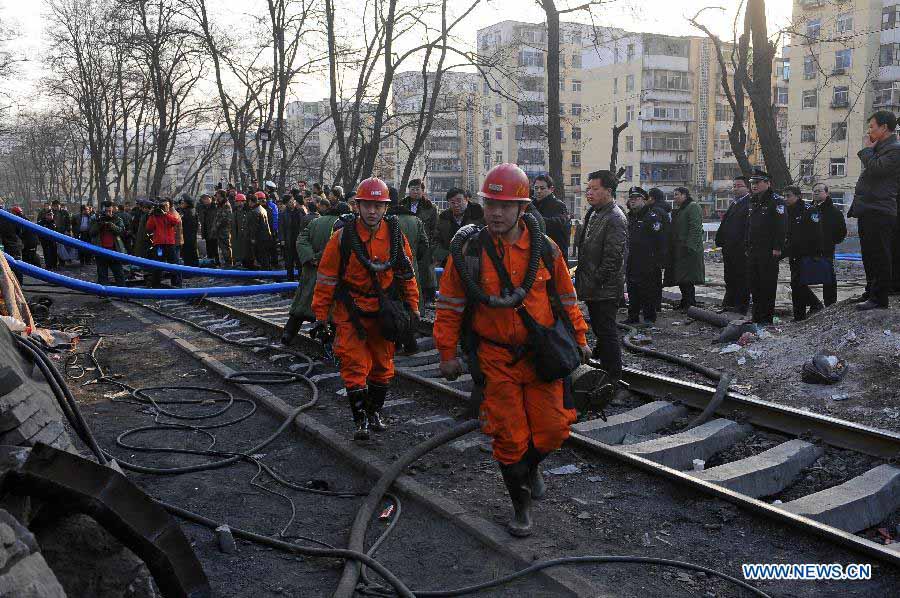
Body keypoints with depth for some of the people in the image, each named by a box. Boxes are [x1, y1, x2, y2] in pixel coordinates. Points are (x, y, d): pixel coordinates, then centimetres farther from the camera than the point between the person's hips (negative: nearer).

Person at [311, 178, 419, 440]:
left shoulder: (395, 236, -3)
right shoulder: (343, 237, -11)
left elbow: (407, 276, 7)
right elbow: (326, 279, -6)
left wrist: (413, 309, 8)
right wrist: (320, 317, -5)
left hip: (384, 311, 3)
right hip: (351, 312, -3)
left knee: (382, 365, 13)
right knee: (356, 365, -5)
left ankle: (375, 412, 31)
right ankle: (361, 419, 6)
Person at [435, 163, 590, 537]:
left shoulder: (545, 249, -1)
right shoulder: (468, 250, -8)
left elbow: (566, 297, 12)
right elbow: (449, 306, -1)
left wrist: (579, 339, 14)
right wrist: (448, 353, 0)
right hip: (495, 360, -2)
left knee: (552, 429, 3)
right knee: (510, 436, 4)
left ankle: (530, 466, 38)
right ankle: (521, 505, 25)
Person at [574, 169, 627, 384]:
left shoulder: (615, 219, -17)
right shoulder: (593, 213, 14)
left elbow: (613, 258, -22)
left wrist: (594, 283, -19)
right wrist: (581, 274, 16)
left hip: (605, 291, -9)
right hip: (593, 288, 9)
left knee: (606, 333, -2)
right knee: (599, 330, 20)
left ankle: (613, 378, 7)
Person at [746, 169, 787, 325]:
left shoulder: (776, 201, -7)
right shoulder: (753, 202, 18)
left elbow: (781, 226, -15)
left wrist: (777, 248, -20)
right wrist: (747, 247, 18)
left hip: (769, 252, -8)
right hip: (753, 252, 8)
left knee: (768, 284, -4)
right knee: (753, 283, 11)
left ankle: (767, 318, 2)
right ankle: (757, 316, 20)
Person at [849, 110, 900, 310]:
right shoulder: (879, 149, 20)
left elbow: (875, 169, -23)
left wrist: (867, 149, -9)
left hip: (879, 213, -10)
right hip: (868, 211, 10)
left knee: (879, 256, -6)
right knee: (869, 256, 16)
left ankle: (879, 298, -3)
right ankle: (871, 292, 25)